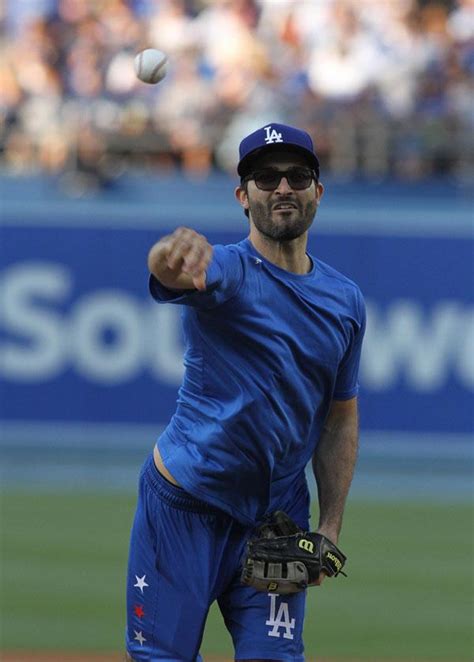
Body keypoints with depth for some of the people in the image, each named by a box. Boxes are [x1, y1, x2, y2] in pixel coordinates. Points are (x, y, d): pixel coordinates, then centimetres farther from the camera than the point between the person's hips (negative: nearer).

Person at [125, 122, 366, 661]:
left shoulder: (345, 300, 7)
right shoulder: (225, 271, -11)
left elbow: (340, 418, 14)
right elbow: (167, 270, -36)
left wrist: (330, 527, 5)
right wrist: (178, 250, -62)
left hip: (278, 516, 4)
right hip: (184, 505, -4)